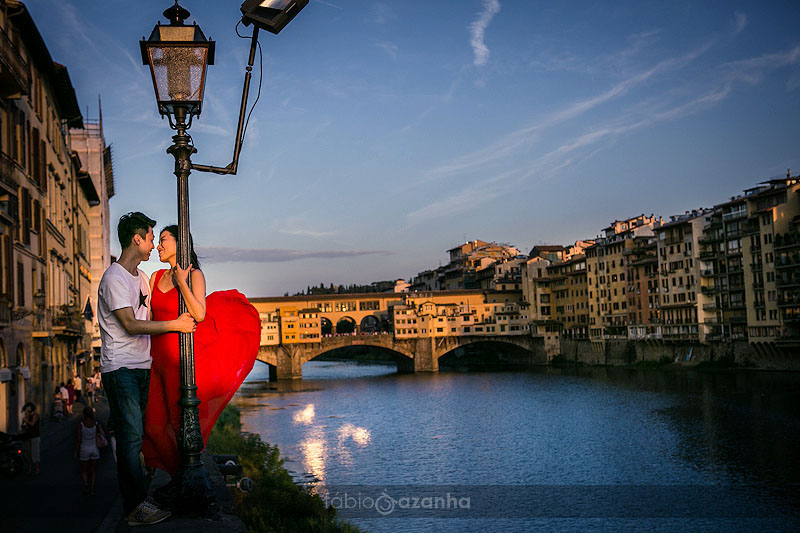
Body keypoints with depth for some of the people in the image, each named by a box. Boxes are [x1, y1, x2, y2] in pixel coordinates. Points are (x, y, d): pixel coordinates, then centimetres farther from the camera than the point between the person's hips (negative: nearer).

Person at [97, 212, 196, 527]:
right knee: (131, 435, -10)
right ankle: (136, 506, -8)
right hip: (120, 368, -8)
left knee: (135, 435, 7)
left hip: (142, 367, 8)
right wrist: (175, 325, -12)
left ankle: (134, 502, 10)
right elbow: (131, 325, -16)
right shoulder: (114, 278, -10)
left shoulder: (141, 276, 18)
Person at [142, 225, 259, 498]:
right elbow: (148, 317, 12)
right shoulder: (157, 277, 12)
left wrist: (181, 282, -18)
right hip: (158, 357, 6)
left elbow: (199, 314, -20)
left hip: (182, 357, -6)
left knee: (180, 421, 3)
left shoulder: (194, 275, -6)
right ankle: (178, 475, 25)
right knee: (155, 422, 7)